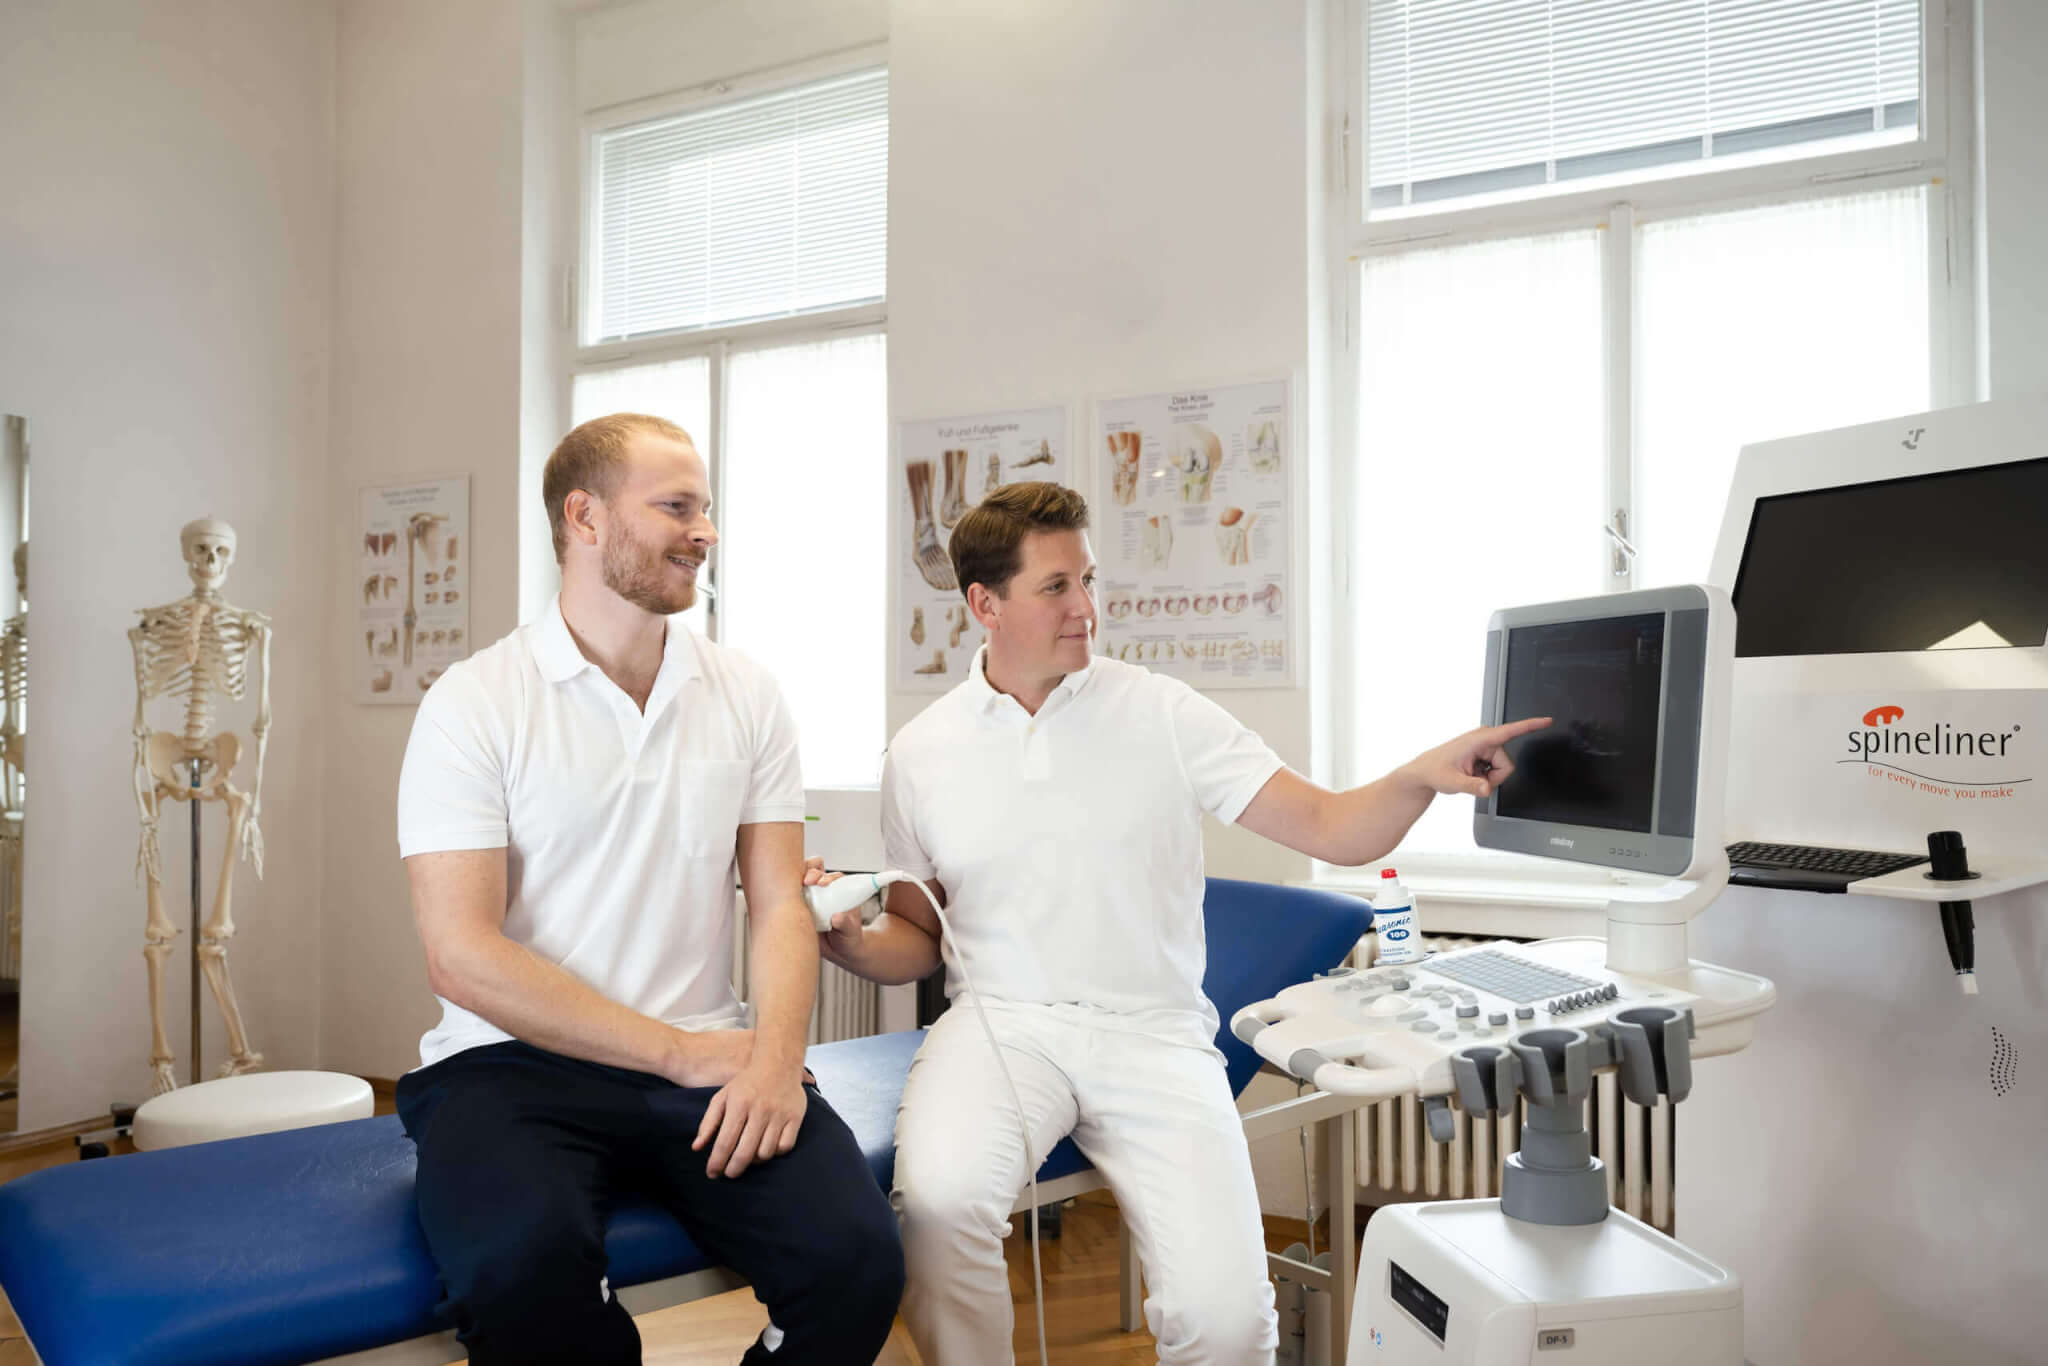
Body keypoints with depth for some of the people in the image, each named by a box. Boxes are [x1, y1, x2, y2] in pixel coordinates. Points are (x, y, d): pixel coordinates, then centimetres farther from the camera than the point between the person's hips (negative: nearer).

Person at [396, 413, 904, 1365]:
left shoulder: (746, 696, 8)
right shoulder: (474, 703, -3)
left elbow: (779, 905, 5)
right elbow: (463, 957, -9)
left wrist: (776, 1055, -14)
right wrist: (680, 1052, -12)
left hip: (706, 1062, 3)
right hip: (515, 1063, -2)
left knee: (857, 1256, -22)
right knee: (525, 1265, -33)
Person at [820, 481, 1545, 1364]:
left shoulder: (1161, 713, 4)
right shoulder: (921, 753, 8)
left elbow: (1331, 830, 1)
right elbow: (915, 939, 14)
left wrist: (1421, 777, -19)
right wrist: (849, 939, -7)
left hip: (1153, 1031, 0)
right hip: (1002, 1021, 1)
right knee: (939, 1196, -31)